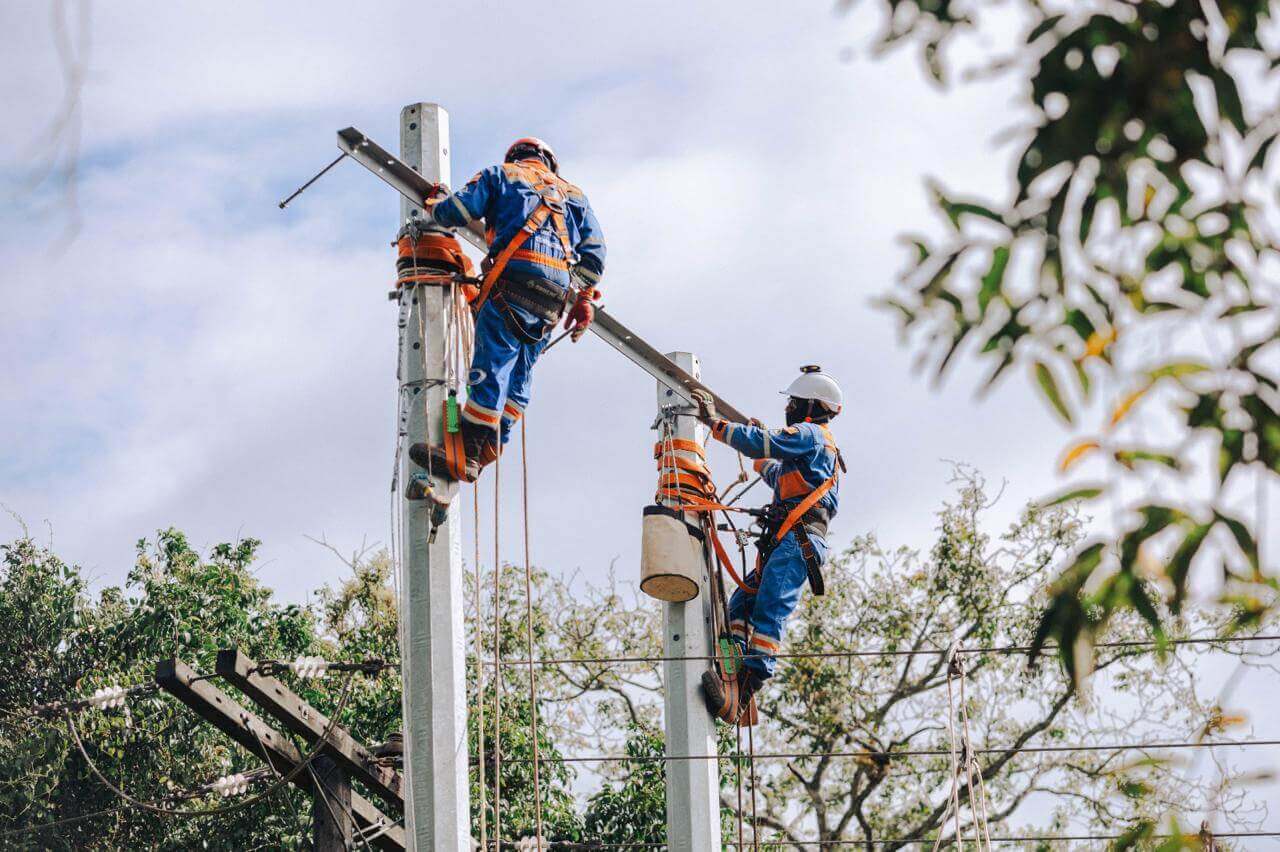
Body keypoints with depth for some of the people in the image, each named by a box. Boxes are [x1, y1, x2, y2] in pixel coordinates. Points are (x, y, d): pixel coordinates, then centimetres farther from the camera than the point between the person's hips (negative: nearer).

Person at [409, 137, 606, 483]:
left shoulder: (502, 175, 16)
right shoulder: (571, 193, 30)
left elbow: (457, 211, 5)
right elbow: (594, 248, 19)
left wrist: (437, 205, 28)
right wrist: (585, 299, 18)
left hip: (516, 277, -5)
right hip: (556, 294, 5)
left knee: (490, 366, -11)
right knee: (518, 373, 11)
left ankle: (464, 454, -16)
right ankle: (492, 443, 6)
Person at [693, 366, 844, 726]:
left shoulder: (809, 433, 3)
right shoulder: (817, 448, 35)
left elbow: (763, 445, -13)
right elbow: (780, 477, 55)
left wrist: (716, 423, -7)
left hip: (799, 538, -11)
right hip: (785, 543, 11)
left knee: (769, 611, -22)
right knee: (741, 603, 2)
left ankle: (743, 693, -36)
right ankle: (738, 688, -14)